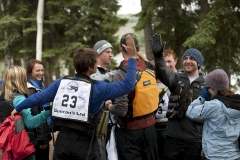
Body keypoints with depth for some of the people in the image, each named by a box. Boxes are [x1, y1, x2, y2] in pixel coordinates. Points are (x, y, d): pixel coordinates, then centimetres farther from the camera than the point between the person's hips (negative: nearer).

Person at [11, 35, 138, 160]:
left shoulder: (61, 83, 1)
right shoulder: (98, 88, -9)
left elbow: (39, 98, 8)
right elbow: (128, 85, -7)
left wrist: (18, 109, 23)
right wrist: (132, 57, -2)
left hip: (63, 139, 3)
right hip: (85, 142, -3)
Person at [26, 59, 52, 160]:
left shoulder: (41, 87, 13)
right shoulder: (30, 90, -15)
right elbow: (35, 117, -20)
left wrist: (47, 135, 17)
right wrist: (41, 139, -21)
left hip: (45, 133, 9)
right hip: (37, 137, -9)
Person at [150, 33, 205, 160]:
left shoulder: (206, 84, 2)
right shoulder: (177, 78, 5)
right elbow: (163, 72, -16)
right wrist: (158, 56, -36)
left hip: (195, 139, -1)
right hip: (173, 136, 1)